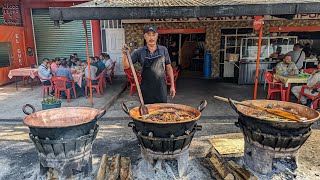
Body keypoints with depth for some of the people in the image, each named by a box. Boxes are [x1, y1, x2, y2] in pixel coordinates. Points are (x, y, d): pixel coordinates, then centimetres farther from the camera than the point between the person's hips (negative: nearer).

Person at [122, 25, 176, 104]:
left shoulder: (163, 50, 0)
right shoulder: (139, 52, -2)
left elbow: (169, 68, 6)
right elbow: (126, 66, -4)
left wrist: (172, 86, 4)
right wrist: (125, 55, -24)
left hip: (161, 89, 1)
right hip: (146, 90, 0)